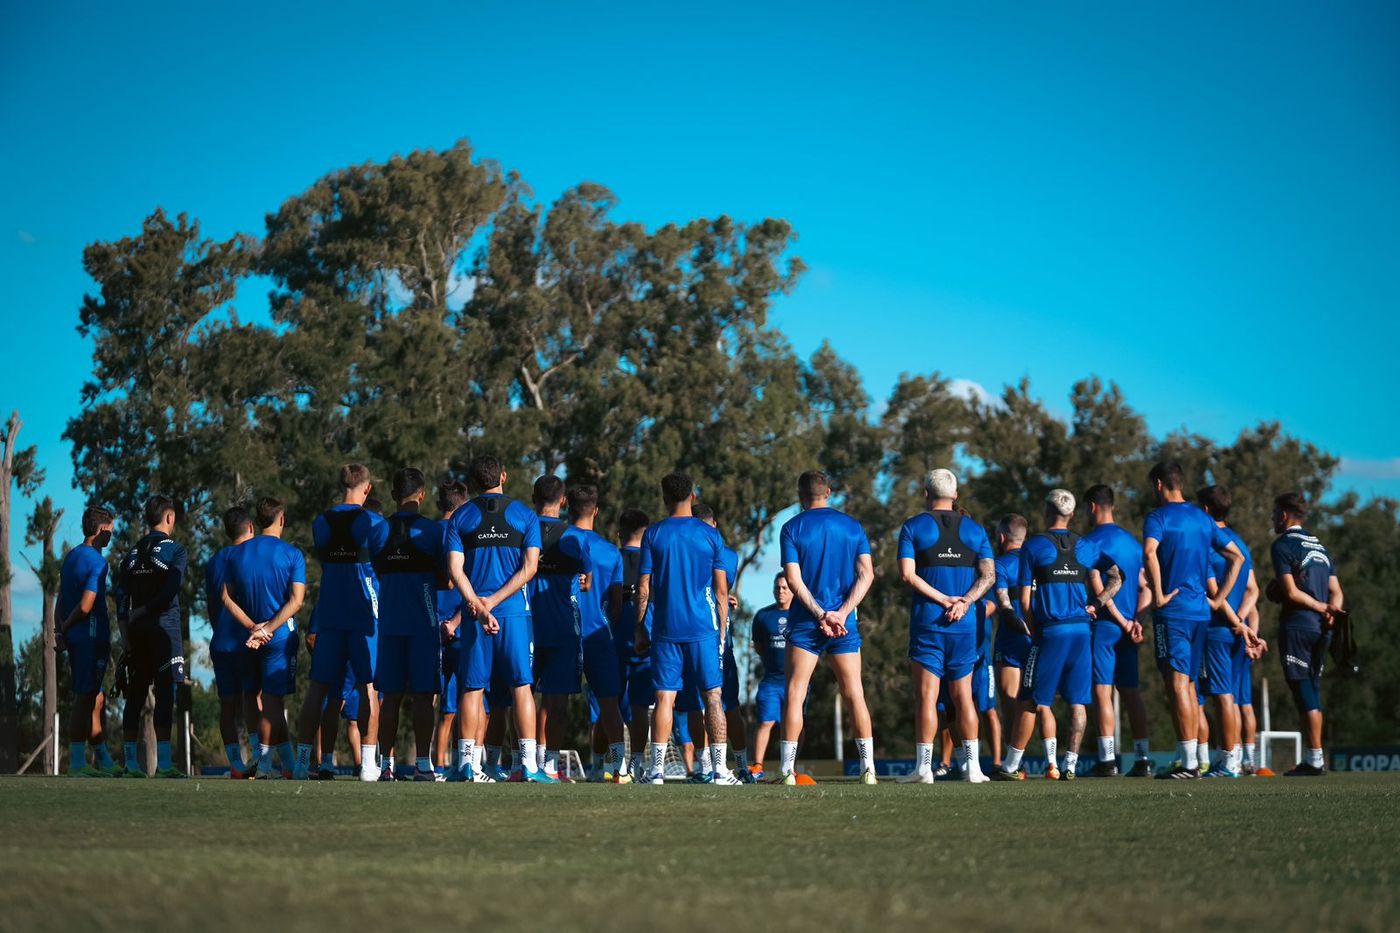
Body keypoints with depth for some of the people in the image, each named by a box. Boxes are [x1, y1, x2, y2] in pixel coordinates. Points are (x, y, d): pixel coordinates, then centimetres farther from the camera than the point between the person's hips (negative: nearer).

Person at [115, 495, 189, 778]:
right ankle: (163, 763, -11)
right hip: (164, 629, -5)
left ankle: (131, 763, 6)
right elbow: (170, 593, -14)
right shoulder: (175, 551, -2)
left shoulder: (132, 555, 14)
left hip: (136, 630, 5)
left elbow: (121, 599, 9)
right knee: (165, 694, -6)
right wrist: (144, 611, -4)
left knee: (135, 696, 7)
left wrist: (125, 634, 8)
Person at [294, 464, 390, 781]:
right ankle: (368, 762, -7)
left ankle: (303, 760, 5)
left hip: (328, 614, 4)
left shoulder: (320, 523, 8)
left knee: (318, 686, 6)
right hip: (365, 612, -4)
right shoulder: (374, 523, -5)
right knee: (368, 686, -2)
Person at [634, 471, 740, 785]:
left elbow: (643, 589, 1)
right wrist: (721, 631, 11)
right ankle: (720, 771, 0)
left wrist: (639, 630, 8)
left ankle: (657, 770, -3)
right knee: (712, 697, 3)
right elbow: (721, 591, 3)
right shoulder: (710, 535, 2)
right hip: (703, 629, 0)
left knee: (664, 698, 2)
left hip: (665, 629, 0)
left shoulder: (653, 534, 1)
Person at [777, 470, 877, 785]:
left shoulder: (792, 528, 0)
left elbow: (793, 579, -9)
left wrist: (820, 614, -11)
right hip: (844, 625, 2)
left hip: (805, 621, -2)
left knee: (795, 694, 1)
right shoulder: (852, 526, 7)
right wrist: (841, 613, -10)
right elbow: (866, 574, -3)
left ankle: (788, 770, -4)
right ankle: (868, 768, 2)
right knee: (854, 694, 6)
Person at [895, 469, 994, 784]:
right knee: (963, 695, 9)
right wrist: (964, 602, -10)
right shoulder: (974, 530, 10)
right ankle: (972, 765, 7)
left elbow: (907, 574, -10)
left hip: (926, 623, -3)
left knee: (927, 695, -3)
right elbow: (989, 574, -1)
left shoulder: (913, 527, 0)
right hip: (965, 626, 3)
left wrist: (943, 599, -10)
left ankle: (923, 766, -6)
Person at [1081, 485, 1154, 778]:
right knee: (1131, 693, 9)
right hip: (1128, 627, 7)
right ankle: (1143, 759, 7)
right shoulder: (1132, 541, 16)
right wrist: (1136, 620, 3)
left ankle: (1108, 760, -10)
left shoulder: (1092, 541, -7)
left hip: (1103, 623, -7)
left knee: (1102, 692, -6)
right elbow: (1144, 587, 11)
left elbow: (1099, 587, -15)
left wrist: (1123, 622, -11)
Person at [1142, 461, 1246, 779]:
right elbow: (1237, 557, 17)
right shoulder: (1203, 519, 15)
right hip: (1201, 611, 7)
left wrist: (1158, 595, -16)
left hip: (1172, 611, -7)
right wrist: (1219, 599, 14)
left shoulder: (1158, 517, -5)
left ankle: (1188, 763, -13)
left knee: (1177, 684, -8)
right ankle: (1188, 761, 15)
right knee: (1189, 685, 13)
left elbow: (1149, 553, -24)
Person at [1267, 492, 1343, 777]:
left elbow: (1291, 592, -12)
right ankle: (1313, 760, 11)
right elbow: (1336, 592, 13)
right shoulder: (1321, 548, 20)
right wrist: (1330, 609, -5)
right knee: (1312, 692, 12)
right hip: (1321, 629, 8)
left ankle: (1314, 760, -10)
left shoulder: (1283, 545, -5)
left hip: (1297, 625, -8)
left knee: (1304, 692, -7)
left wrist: (1323, 608, -3)